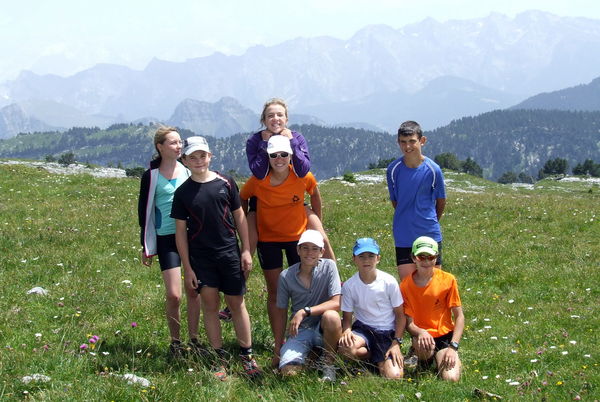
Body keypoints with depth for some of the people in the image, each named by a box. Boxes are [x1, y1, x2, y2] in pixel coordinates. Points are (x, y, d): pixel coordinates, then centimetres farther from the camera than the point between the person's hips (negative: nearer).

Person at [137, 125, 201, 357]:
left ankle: (193, 339, 18)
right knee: (174, 295, -8)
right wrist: (146, 247, 2)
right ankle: (175, 342, 10)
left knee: (193, 291, 5)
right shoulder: (151, 176, -2)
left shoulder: (188, 171, 7)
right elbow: (144, 211, 3)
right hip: (167, 239, -3)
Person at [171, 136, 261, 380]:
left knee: (237, 304, 5)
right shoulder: (183, 193, -1)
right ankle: (219, 359, 12)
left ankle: (247, 355, 13)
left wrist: (246, 250, 3)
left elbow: (239, 216, 7)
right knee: (210, 305, 4)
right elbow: (181, 231, 1)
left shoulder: (225, 183, 0)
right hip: (201, 258, 0)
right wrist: (187, 268, -2)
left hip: (230, 253, 0)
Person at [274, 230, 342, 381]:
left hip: (323, 328, -1)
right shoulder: (286, 277, -3)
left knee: (331, 316, -37)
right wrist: (277, 350, 6)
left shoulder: (328, 266, -8)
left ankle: (328, 362, -10)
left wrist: (304, 312, -28)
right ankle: (309, 353, 13)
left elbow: (336, 303, -17)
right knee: (288, 371, -24)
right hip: (300, 331, 1)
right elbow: (281, 313, 6)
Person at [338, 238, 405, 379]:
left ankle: (378, 361, 11)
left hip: (388, 333, -1)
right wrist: (346, 330, -23)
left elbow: (400, 315, -1)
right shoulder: (349, 285, -5)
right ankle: (375, 356, -2)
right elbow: (347, 318, 1)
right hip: (363, 330, 1)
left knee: (395, 376, -25)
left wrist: (396, 343, -12)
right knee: (345, 347, -36)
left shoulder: (389, 282, -8)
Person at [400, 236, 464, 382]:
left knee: (451, 378, -23)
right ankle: (424, 363, 0)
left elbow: (459, 317, -3)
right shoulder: (406, 285, -7)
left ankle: (440, 358, 12)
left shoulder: (448, 280, -7)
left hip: (445, 335, 0)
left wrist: (453, 347, -14)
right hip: (422, 335, 0)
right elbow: (409, 323, -7)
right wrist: (420, 332, -31)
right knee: (422, 345, -37)